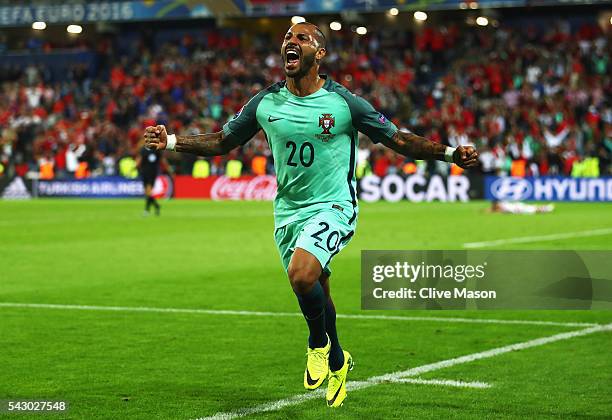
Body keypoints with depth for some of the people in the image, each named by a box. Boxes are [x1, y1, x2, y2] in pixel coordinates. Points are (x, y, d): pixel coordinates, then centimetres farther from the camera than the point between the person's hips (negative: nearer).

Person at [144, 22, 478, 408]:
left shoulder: (343, 103, -10)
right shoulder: (265, 103, 0)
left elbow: (399, 140, -3)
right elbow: (221, 142, 10)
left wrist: (450, 154, -14)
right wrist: (170, 141, -2)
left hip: (333, 207, -4)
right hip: (288, 211, 5)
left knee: (301, 274, -28)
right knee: (316, 294, 13)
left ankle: (320, 343, 1)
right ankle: (337, 361, 40)